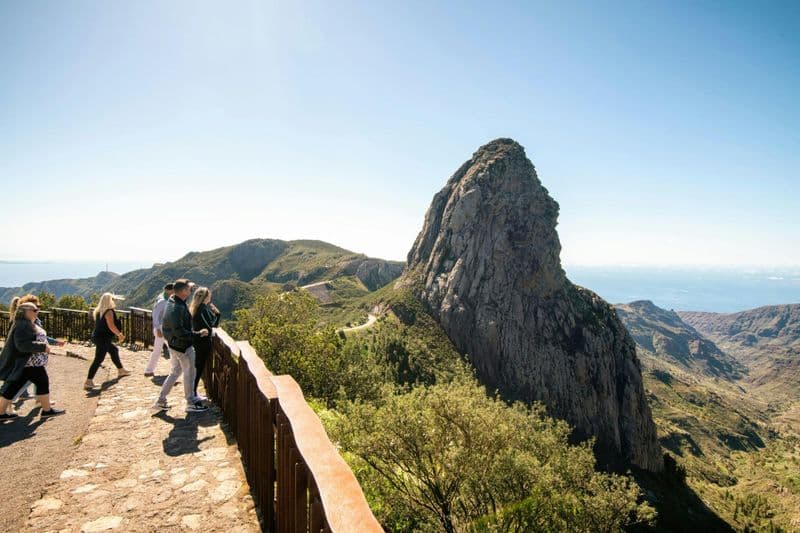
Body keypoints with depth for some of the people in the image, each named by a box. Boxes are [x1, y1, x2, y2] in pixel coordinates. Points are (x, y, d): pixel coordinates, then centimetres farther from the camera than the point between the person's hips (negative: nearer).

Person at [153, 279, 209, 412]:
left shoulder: (172, 301, 5)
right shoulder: (177, 308, -26)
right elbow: (179, 332, -29)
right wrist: (198, 334, -23)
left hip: (173, 344, 10)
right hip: (182, 346, -10)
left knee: (174, 373, 21)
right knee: (189, 374, 5)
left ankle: (161, 401, 27)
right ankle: (191, 403, 17)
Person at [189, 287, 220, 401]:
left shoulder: (195, 309, 9)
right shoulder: (204, 309, -19)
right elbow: (211, 325, -19)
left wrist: (213, 313, 4)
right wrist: (217, 314, -11)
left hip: (196, 341, 9)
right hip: (204, 342, -9)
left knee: (197, 366, 17)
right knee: (199, 367, 0)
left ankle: (193, 391, 26)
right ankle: (193, 393, 7)